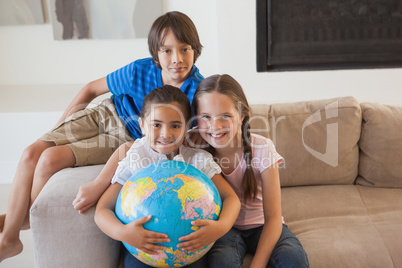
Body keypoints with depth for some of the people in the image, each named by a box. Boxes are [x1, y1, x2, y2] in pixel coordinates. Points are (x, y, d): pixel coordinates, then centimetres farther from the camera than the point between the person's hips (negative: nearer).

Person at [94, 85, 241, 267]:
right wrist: (122, 232, -26)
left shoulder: (198, 159, 1)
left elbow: (231, 197, -1)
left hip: (188, 244, 1)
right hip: (142, 246, -1)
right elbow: (103, 210, -3)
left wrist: (221, 227, -23)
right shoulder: (133, 162, -2)